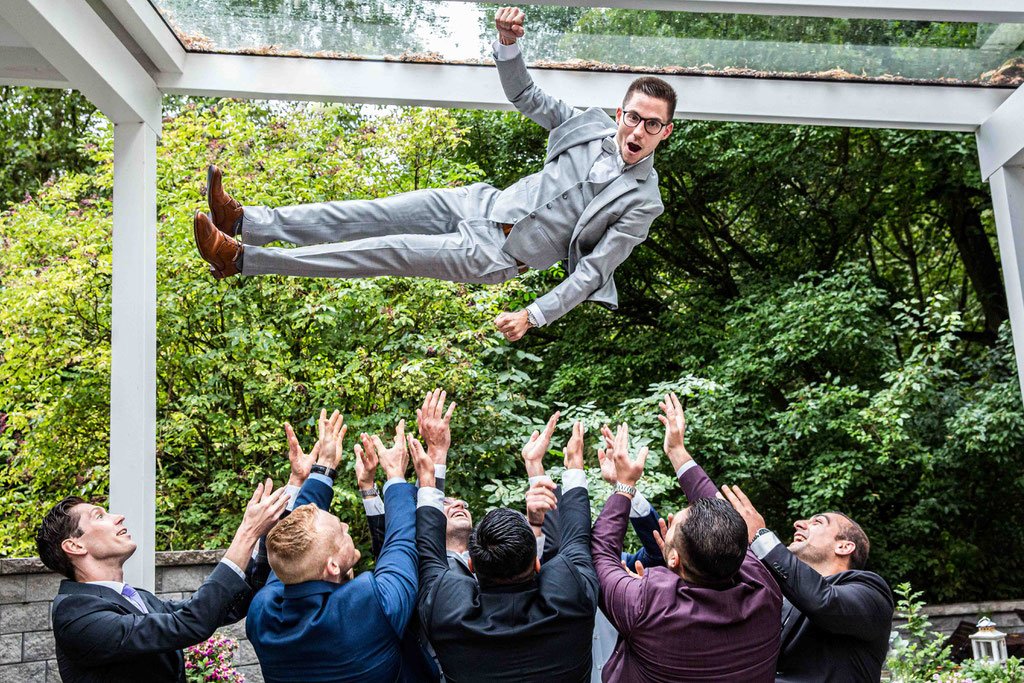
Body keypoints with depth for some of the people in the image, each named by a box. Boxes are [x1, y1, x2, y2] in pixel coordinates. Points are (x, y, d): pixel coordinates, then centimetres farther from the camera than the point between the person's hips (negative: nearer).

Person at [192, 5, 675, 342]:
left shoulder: (643, 202, -9)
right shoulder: (594, 127, 4)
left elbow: (593, 269, -14)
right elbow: (523, 93, 7)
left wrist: (534, 315, -23)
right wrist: (508, 43, -14)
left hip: (499, 256, -5)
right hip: (486, 204, 5)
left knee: (392, 251, -16)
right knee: (374, 214, -11)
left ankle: (240, 259, -17)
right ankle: (246, 221, -9)